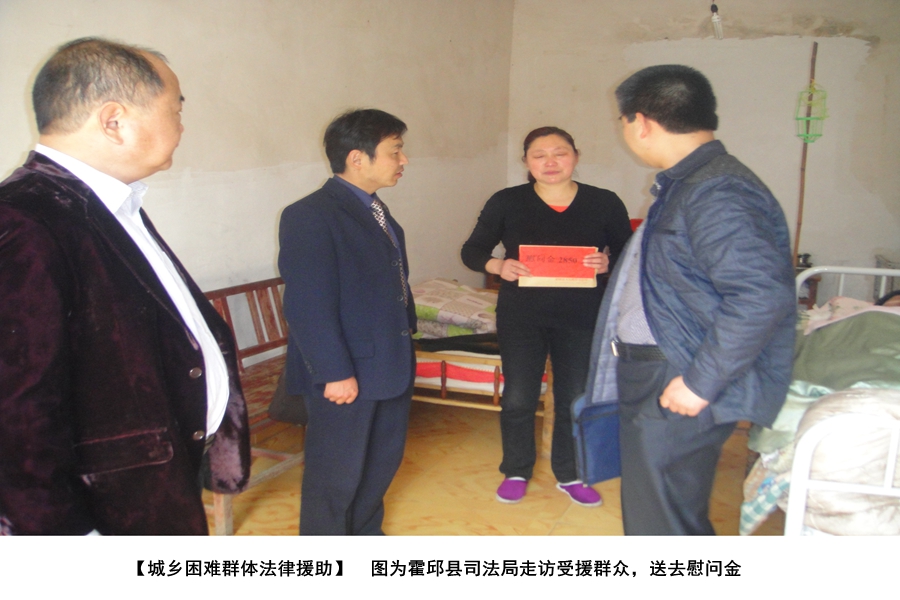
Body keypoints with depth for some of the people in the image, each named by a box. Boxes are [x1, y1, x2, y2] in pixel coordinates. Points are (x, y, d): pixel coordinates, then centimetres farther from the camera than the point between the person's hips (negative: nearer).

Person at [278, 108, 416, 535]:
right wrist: (335, 373, -22)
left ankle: (364, 535, 43)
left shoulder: (375, 211, 11)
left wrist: (404, 350, 15)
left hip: (391, 366, 9)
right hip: (345, 374, -9)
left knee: (384, 459, 22)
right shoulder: (310, 216, -18)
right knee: (336, 475, 7)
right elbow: (308, 306, -22)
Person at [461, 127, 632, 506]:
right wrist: (498, 266, -19)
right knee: (517, 399, 8)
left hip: (581, 318, 1)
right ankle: (516, 472, 30)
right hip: (520, 316, 0)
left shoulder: (605, 203, -2)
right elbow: (472, 251, 2)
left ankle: (569, 476, 31)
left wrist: (607, 263, -19)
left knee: (575, 400, 10)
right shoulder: (506, 202, -3)